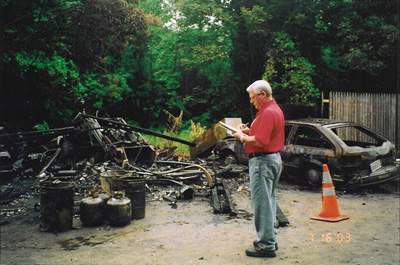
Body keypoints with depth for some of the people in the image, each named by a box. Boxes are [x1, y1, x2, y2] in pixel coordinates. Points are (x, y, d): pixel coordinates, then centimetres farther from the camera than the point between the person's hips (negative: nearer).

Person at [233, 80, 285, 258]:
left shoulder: (267, 112, -18)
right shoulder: (274, 109, 16)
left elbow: (260, 141, -25)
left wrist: (242, 137, -10)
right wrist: (249, 131, 9)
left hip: (263, 161, -11)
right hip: (273, 158, 11)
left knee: (261, 203, -5)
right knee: (269, 201, 18)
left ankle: (266, 245, 1)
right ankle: (271, 238, 29)